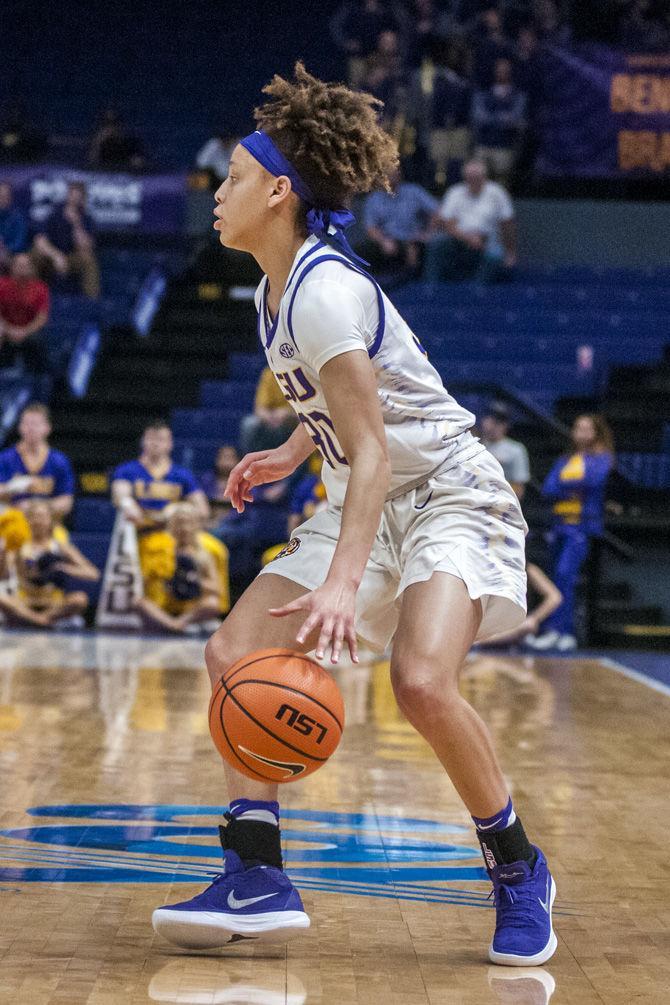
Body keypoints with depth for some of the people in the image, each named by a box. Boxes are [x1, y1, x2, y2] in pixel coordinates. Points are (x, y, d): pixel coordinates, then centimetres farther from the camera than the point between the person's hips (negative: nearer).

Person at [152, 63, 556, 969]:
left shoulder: (323, 289, -22)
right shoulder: (275, 291, 6)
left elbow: (372, 448, -30)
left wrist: (341, 585, -39)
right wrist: (293, 453, 16)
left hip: (451, 496, -9)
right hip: (369, 505, 9)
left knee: (422, 681, -30)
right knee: (235, 654, -5)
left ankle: (519, 873, -7)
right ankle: (258, 878, -3)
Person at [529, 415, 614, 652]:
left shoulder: (601, 459, 5)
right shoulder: (564, 461, 19)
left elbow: (594, 480, -15)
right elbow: (547, 490, 5)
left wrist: (564, 486, -2)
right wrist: (573, 490, -10)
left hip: (582, 526, -6)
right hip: (560, 524, 6)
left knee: (564, 573, -19)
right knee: (559, 577, 4)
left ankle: (555, 628, -21)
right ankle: (567, 634, 7)